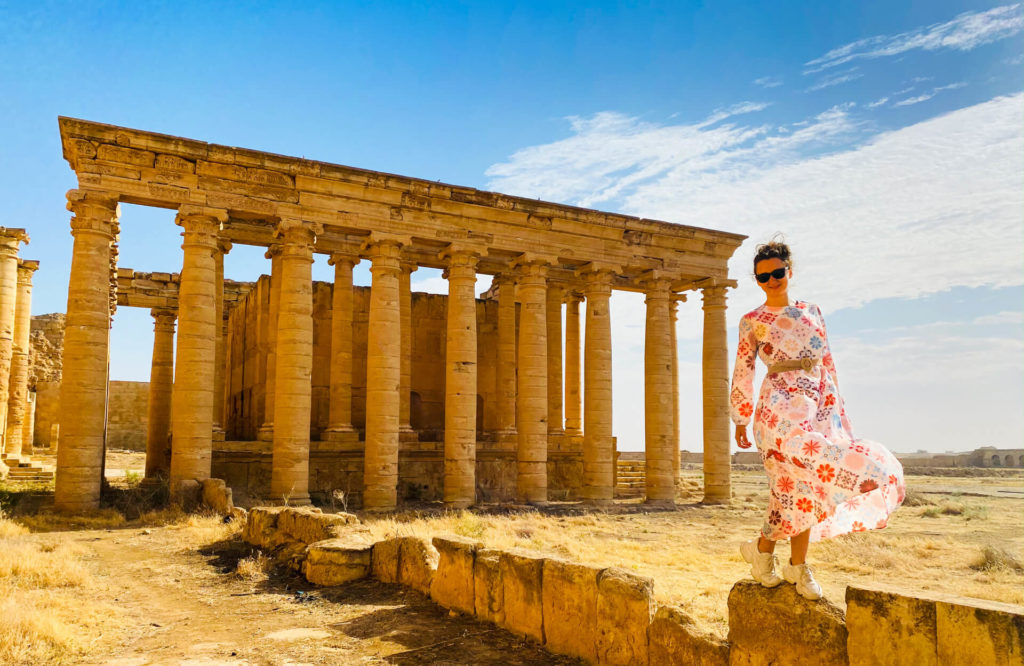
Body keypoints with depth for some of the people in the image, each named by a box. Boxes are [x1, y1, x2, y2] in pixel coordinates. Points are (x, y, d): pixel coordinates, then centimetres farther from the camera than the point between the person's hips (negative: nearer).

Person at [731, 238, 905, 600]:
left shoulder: (811, 311, 14)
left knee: (804, 483, 4)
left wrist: (837, 409, 13)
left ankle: (798, 565, 17)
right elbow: (742, 374, 5)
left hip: (819, 406, 5)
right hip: (781, 406, -4)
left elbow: (827, 363, 16)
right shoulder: (752, 321, 4)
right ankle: (763, 546, 1)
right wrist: (740, 420, 4)